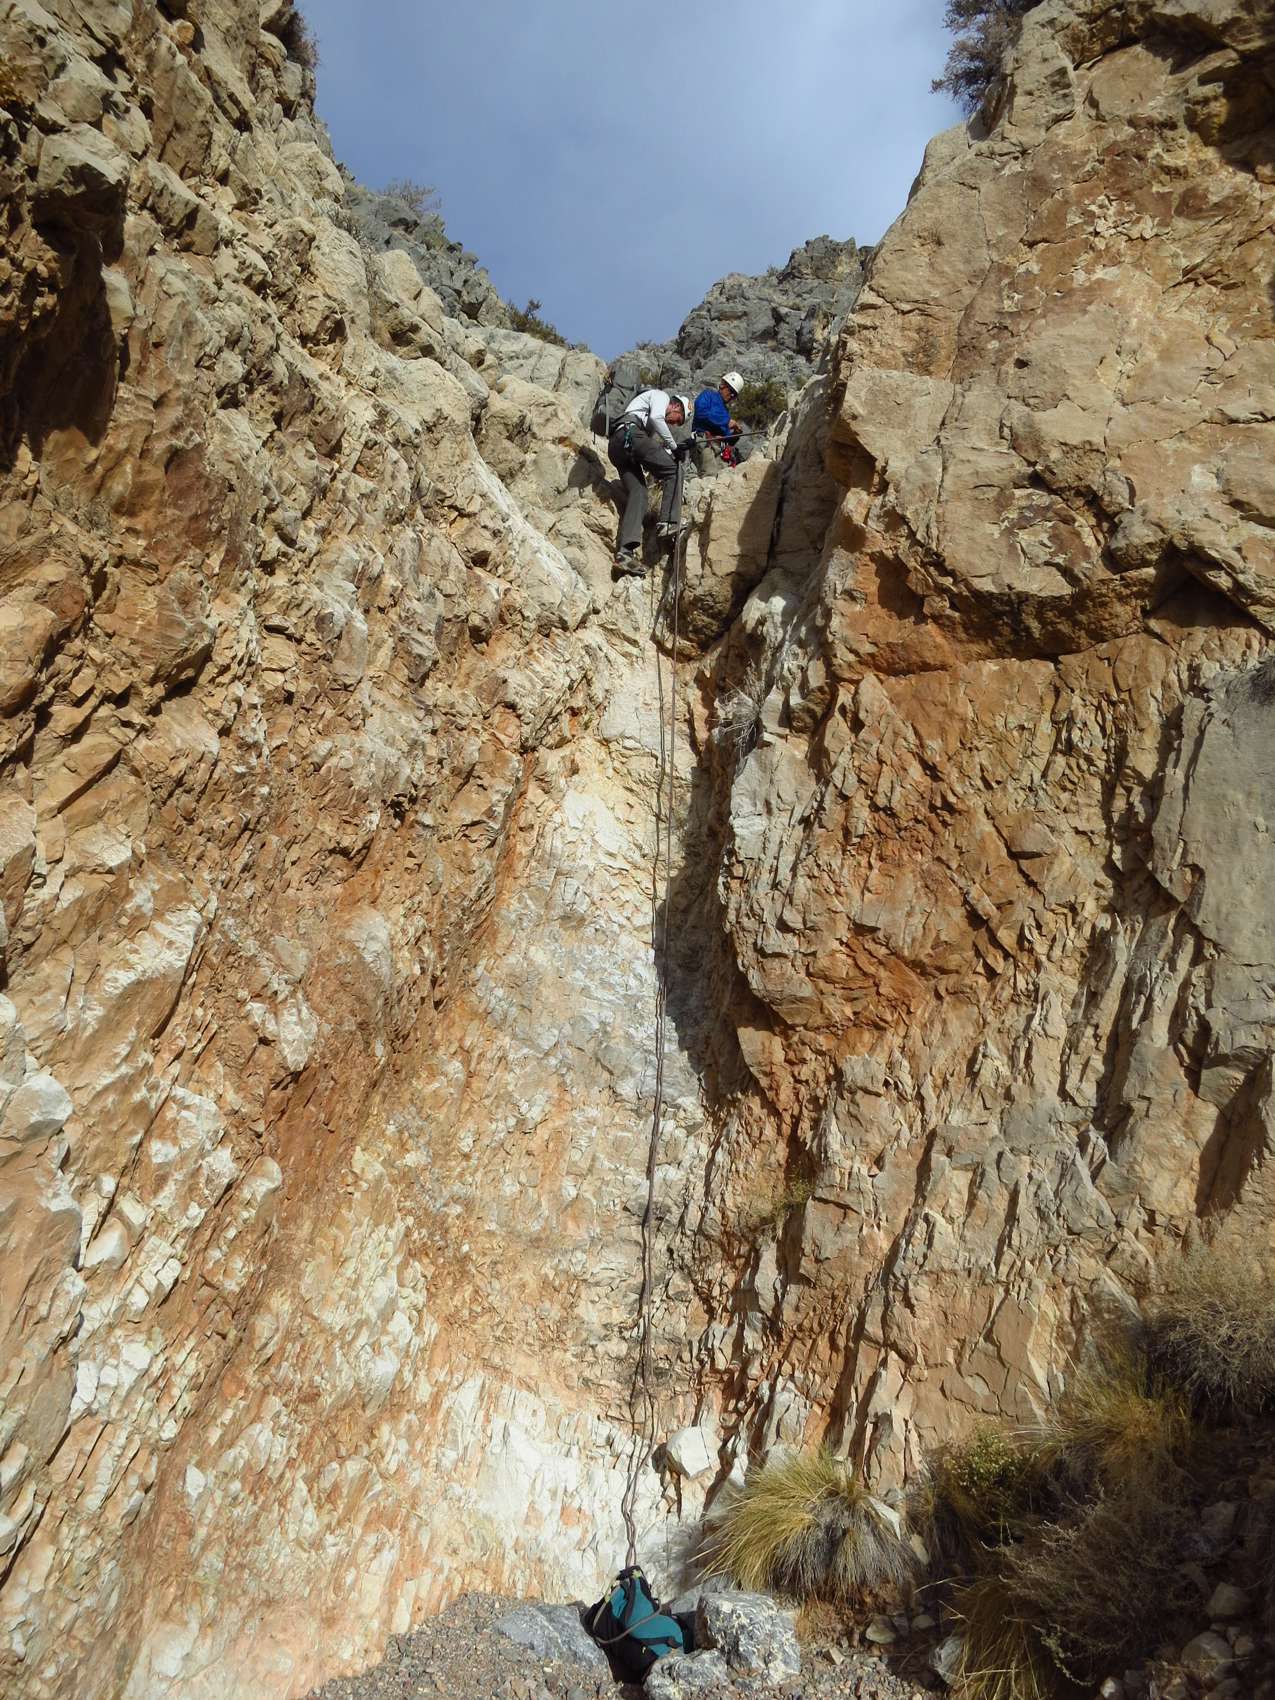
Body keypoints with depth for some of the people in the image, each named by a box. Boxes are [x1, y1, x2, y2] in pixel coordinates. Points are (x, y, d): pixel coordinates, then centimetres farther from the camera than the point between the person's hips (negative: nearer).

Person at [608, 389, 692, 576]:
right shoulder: (661, 395, 14)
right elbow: (655, 417, -7)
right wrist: (673, 445, -4)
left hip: (614, 446, 8)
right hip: (630, 433, -8)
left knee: (636, 493, -3)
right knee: (673, 470, 1)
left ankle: (624, 553, -19)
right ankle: (670, 522, -12)